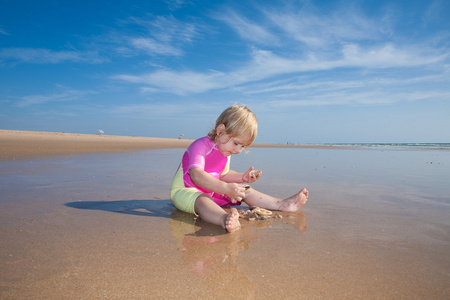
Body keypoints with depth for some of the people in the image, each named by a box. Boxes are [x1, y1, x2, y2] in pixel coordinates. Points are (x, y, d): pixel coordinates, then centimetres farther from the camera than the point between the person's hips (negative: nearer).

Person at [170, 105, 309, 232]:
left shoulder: (225, 149, 4)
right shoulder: (200, 145, -25)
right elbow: (196, 176, -40)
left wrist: (242, 177, 1)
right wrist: (226, 188, -47)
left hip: (212, 191, 8)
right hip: (184, 190, -8)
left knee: (245, 191, -1)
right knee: (202, 200, -42)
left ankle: (282, 204, -4)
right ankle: (225, 219, -71)